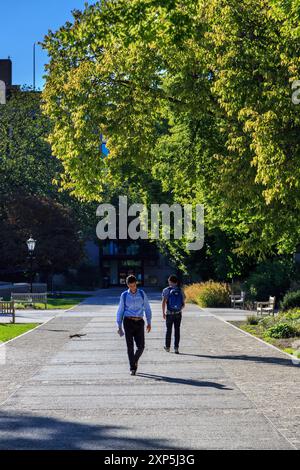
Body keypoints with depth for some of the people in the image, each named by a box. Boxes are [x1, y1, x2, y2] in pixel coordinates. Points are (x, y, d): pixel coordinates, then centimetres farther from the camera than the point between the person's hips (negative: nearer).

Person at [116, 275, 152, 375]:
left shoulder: (142, 294, 7)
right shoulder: (124, 295, 4)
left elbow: (147, 308, 12)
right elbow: (120, 311, 9)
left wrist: (149, 323, 7)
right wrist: (119, 326, 5)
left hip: (139, 322, 1)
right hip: (128, 322, -1)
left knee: (141, 346, -4)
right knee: (130, 346, -5)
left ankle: (135, 360, 26)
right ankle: (132, 368, 3)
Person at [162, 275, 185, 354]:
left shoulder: (166, 290, -4)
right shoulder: (180, 291, 4)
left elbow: (164, 302, -12)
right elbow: (183, 304, 5)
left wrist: (163, 313, -4)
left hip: (169, 314, -1)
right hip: (178, 314, 1)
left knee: (169, 330, 12)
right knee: (177, 330, 5)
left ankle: (167, 347, 23)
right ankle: (176, 348, -1)